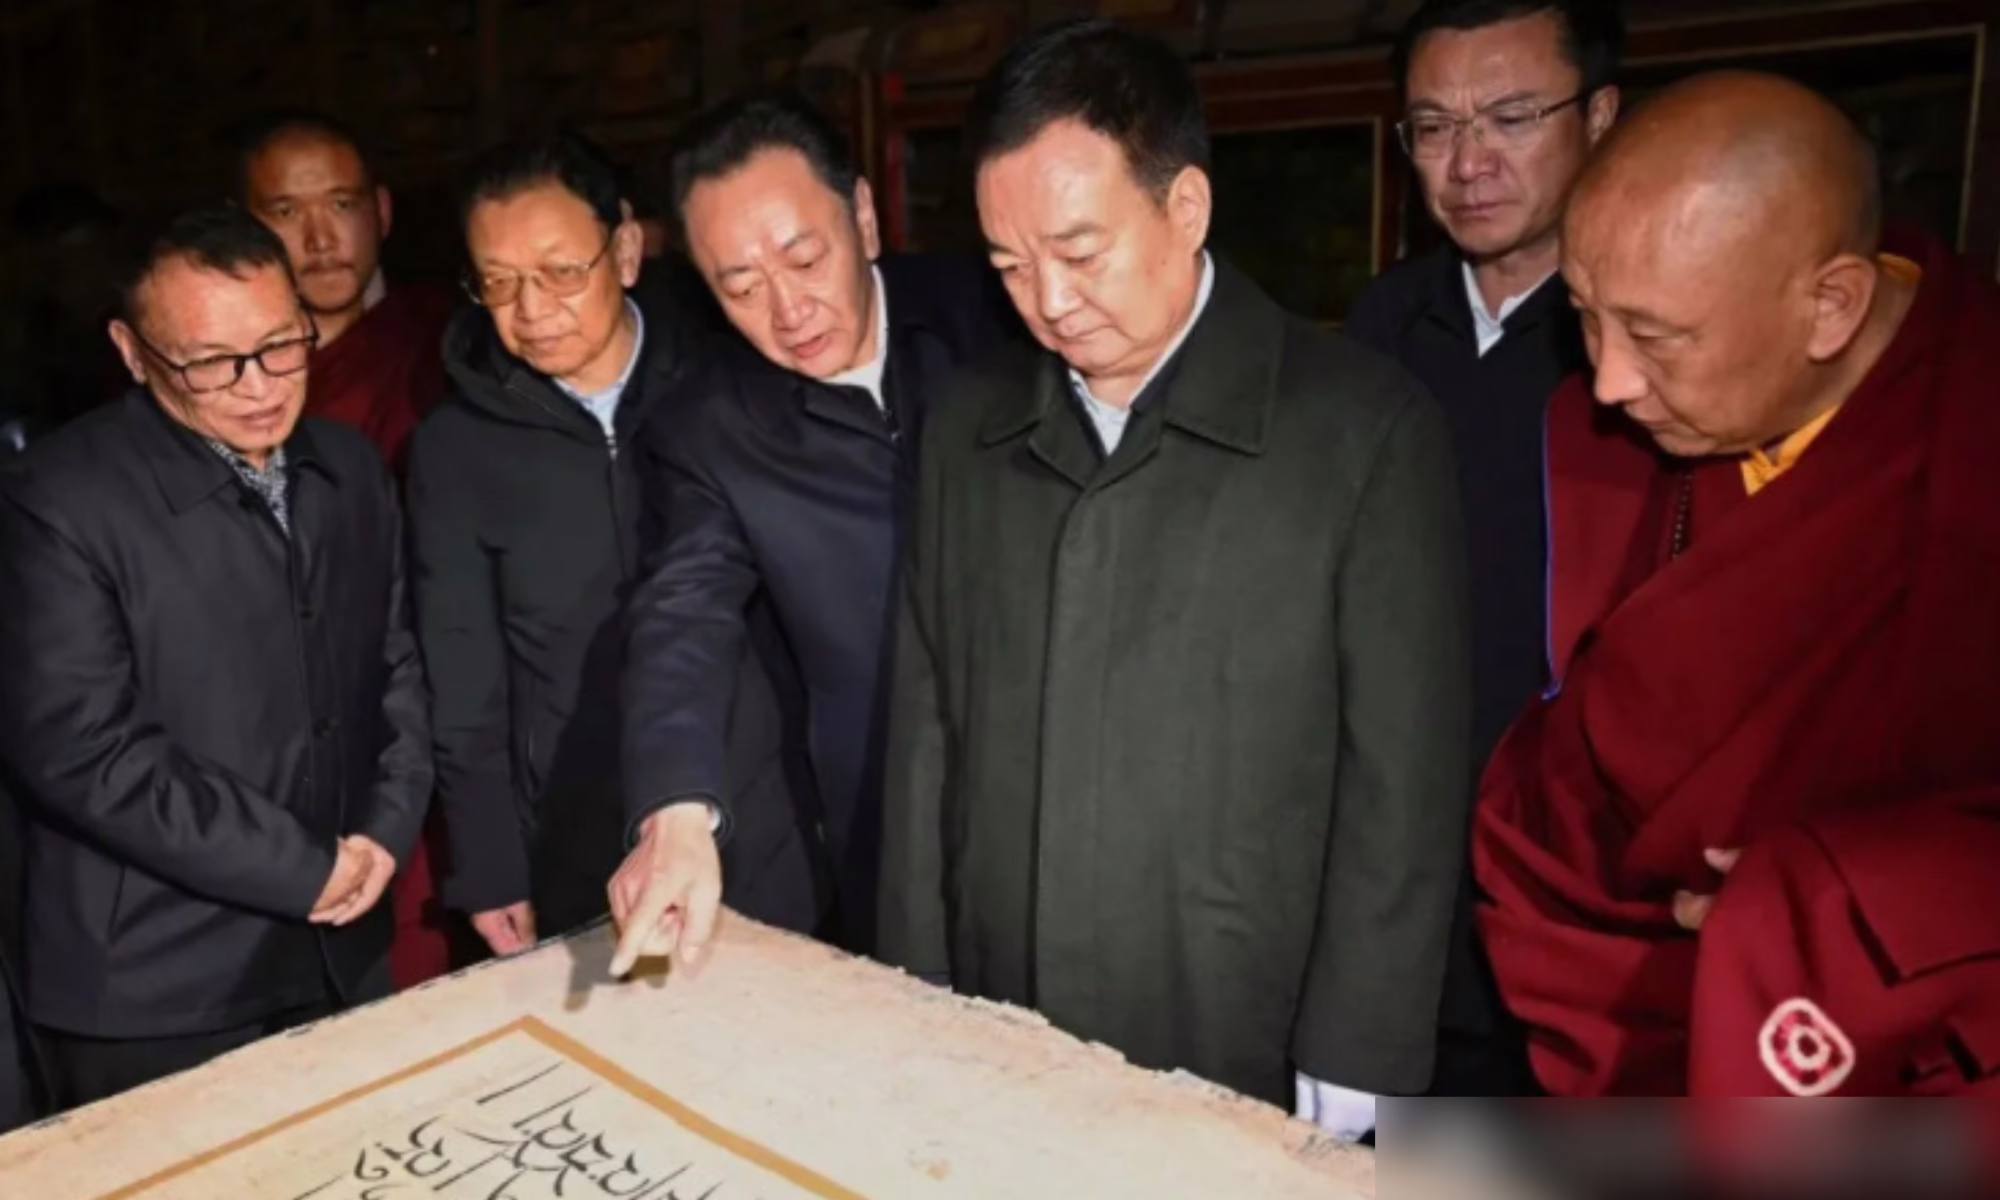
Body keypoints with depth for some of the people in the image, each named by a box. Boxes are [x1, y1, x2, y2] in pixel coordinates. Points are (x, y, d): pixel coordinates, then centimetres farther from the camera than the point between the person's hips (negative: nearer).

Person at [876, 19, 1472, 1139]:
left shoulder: (1366, 432, -12)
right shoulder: (969, 430, 2)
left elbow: (1402, 797, -10)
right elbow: (927, 737, 4)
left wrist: (1344, 1089, -9)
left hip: (1245, 1088, -3)